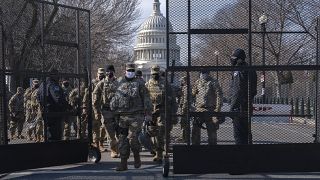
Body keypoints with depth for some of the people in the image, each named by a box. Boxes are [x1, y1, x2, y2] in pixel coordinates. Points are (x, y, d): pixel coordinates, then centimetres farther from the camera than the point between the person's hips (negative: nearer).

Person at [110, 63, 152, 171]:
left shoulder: (139, 84, 3)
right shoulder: (119, 83, 12)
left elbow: (146, 99, 2)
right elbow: (115, 98, 17)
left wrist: (148, 114, -4)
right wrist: (112, 110, 10)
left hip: (136, 116, -4)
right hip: (122, 116, 4)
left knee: (132, 138, -12)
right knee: (122, 140, 3)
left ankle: (137, 157, 13)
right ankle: (123, 163, 10)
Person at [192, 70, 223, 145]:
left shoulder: (213, 82, -2)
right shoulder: (198, 82, 14)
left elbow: (219, 95, -7)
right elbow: (193, 94, 20)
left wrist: (217, 109, -14)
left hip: (210, 110, -4)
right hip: (199, 109, 5)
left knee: (211, 130, 1)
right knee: (195, 130, 3)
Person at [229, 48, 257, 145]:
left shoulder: (238, 72, -15)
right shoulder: (251, 71, 14)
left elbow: (237, 92, -19)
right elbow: (253, 91, 17)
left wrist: (232, 108, -17)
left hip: (240, 108, -9)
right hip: (248, 107, 9)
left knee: (238, 133, -5)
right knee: (246, 132, 17)